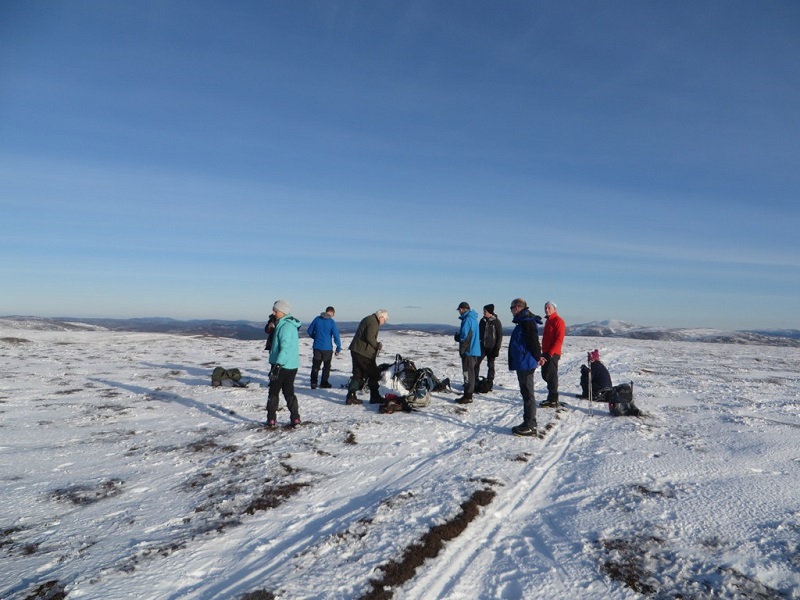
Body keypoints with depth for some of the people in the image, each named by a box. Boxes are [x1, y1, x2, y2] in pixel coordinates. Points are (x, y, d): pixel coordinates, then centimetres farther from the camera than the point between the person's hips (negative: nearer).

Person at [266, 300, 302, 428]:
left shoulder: (285, 326, -17)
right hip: (292, 366, 9)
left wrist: (277, 365, -26)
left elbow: (285, 348, -25)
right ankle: (295, 419, 10)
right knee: (289, 392, 13)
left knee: (273, 393, 5)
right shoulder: (291, 325, 13)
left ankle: (271, 420, 10)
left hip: (282, 366, -9)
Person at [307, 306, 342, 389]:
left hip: (317, 347, 2)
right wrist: (338, 348, -8)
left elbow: (310, 331, 7)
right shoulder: (332, 322, -11)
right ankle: (324, 382, 19)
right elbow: (336, 336, -15)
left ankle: (313, 382, 6)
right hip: (327, 348, -2)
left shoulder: (317, 319, -2)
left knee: (315, 366, 12)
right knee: (326, 366, 15)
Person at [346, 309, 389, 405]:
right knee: (374, 374, 1)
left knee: (358, 374, 12)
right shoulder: (373, 322, -12)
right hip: (364, 352, -10)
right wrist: (377, 345, -7)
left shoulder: (367, 319, 20)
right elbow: (370, 337, -22)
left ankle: (350, 396, 8)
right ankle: (375, 397, 9)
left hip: (356, 350, 10)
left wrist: (376, 344, 13)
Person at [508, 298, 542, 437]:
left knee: (528, 394, -5)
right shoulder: (523, 321, 16)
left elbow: (533, 341, -22)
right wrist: (537, 357, 19)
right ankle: (529, 423, 23)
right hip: (522, 363, 11)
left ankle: (530, 426, 1)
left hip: (525, 363, -11)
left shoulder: (526, 322, -17)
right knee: (526, 393, 15)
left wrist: (537, 357, -13)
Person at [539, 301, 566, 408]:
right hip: (546, 353, 9)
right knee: (545, 375, 12)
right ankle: (552, 397, 21)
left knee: (551, 376, -8)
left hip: (553, 354, -9)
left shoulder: (558, 321, -10)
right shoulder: (548, 321, 18)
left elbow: (559, 339, -17)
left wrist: (550, 353, -20)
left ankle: (553, 401, -3)